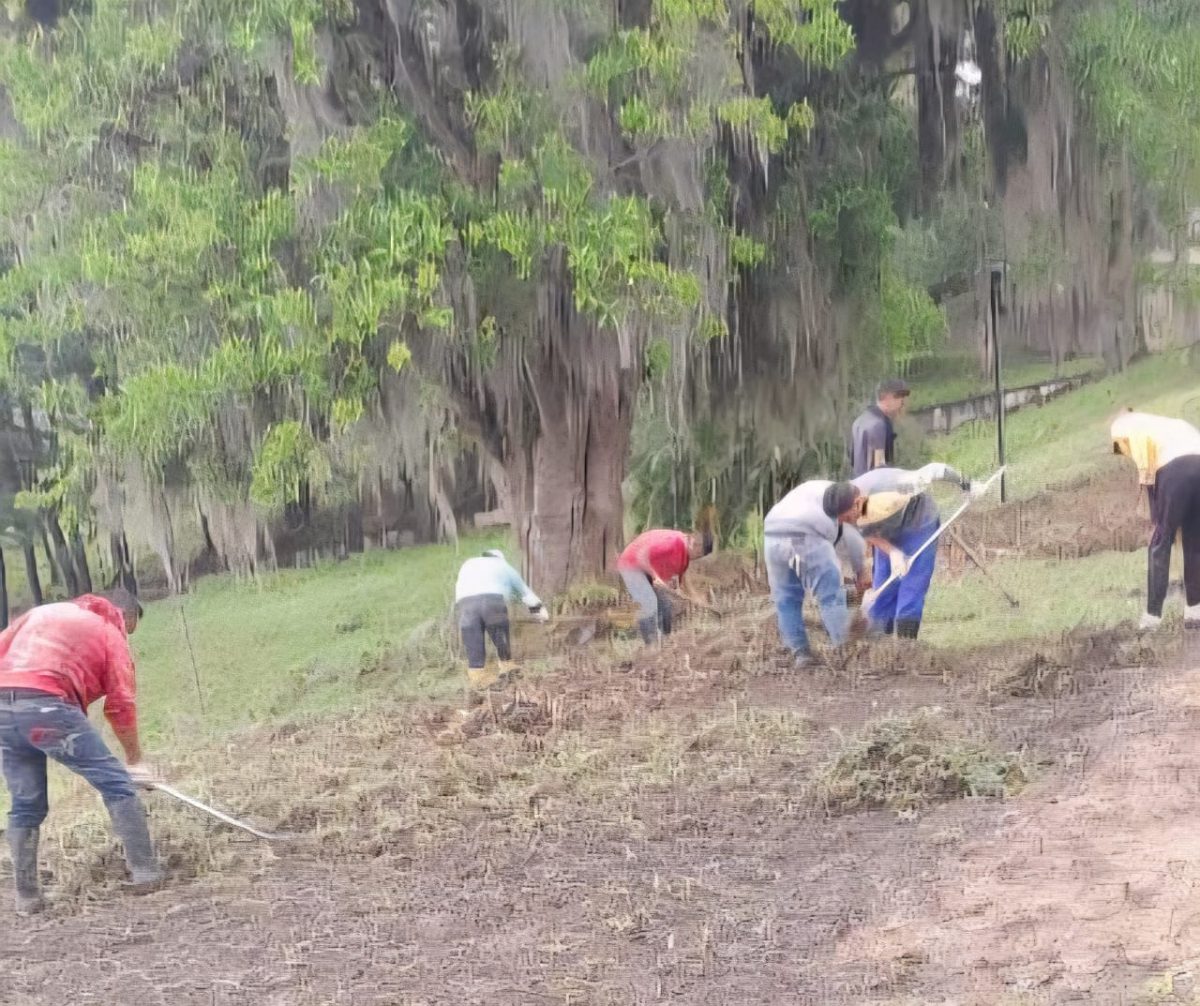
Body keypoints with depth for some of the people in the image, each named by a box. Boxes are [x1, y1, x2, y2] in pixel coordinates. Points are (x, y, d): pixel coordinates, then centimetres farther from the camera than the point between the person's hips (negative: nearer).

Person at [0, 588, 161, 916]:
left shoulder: (42, 611, 31)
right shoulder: (111, 634, 14)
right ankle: (145, 871, 2)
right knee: (116, 782, 4)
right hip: (47, 705, -6)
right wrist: (135, 760, 17)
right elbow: (121, 704, 10)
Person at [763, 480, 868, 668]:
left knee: (786, 598, 14)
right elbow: (852, 537, 8)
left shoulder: (807, 490, 38)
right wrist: (860, 571, 19)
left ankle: (799, 652, 15)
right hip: (809, 539, -5)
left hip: (774, 537, 6)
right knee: (831, 596, 2)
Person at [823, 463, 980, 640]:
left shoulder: (892, 485, -41)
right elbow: (867, 532, -6)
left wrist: (965, 484, -8)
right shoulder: (845, 504, -24)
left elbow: (934, 470, -25)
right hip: (888, 536, 5)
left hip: (918, 527, -5)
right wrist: (891, 552, -23)